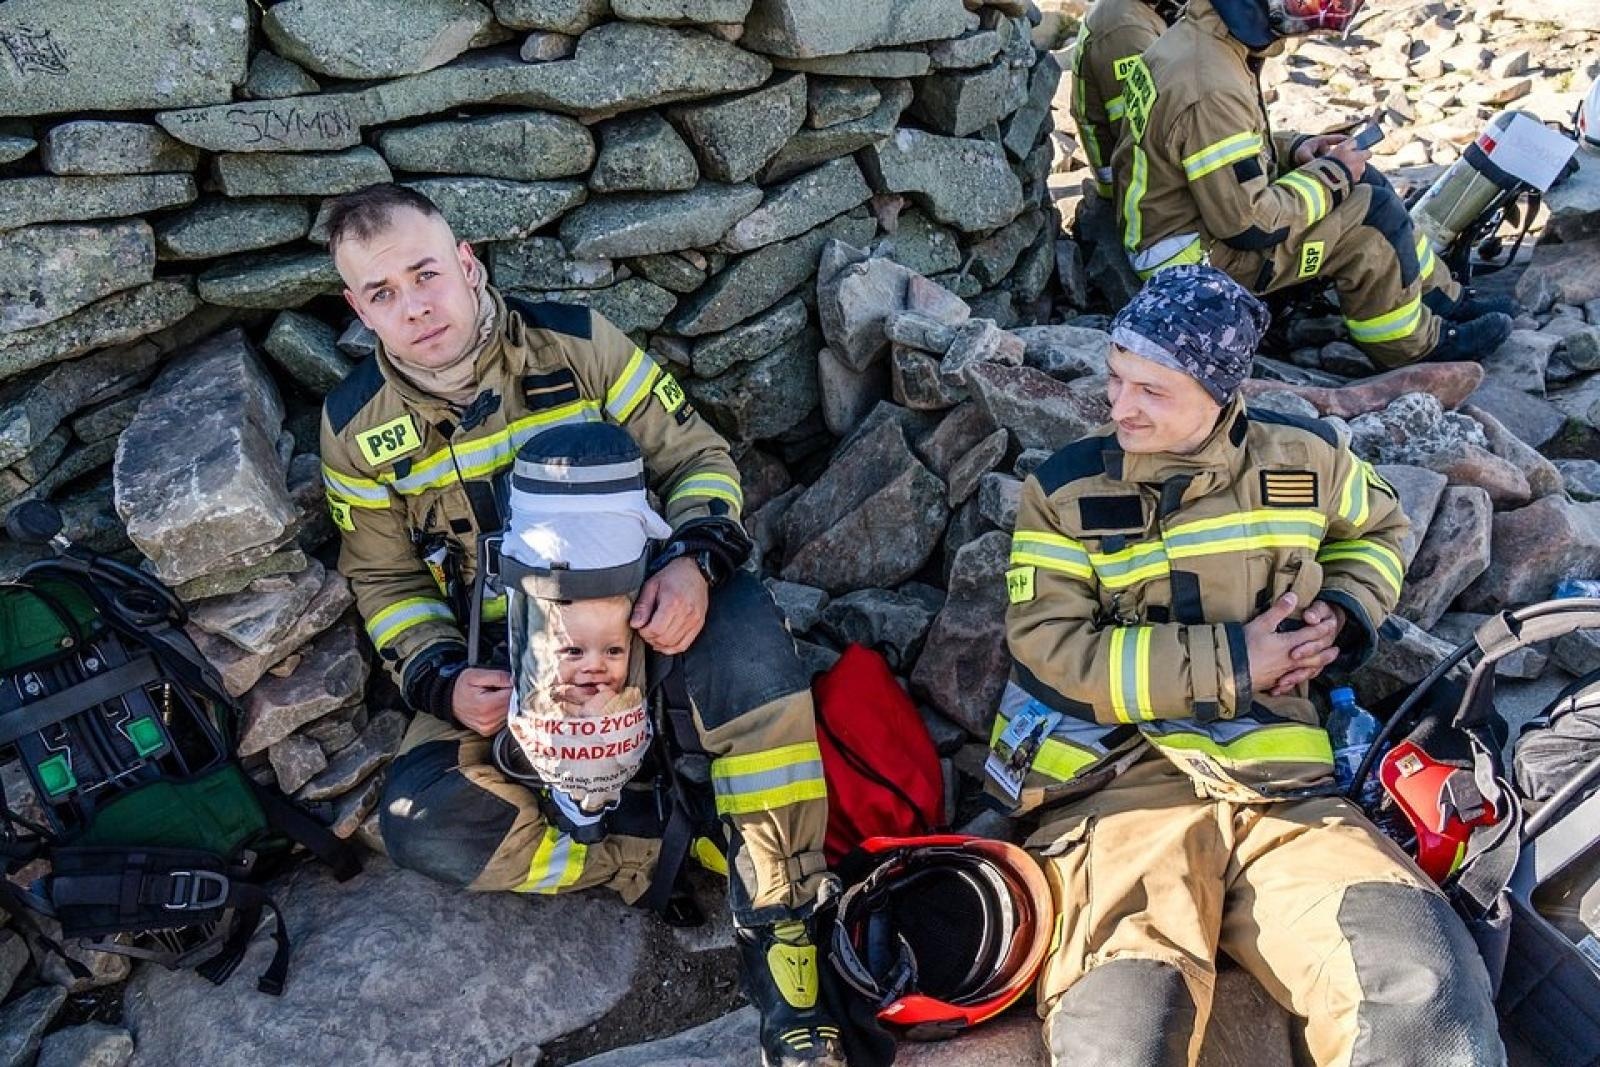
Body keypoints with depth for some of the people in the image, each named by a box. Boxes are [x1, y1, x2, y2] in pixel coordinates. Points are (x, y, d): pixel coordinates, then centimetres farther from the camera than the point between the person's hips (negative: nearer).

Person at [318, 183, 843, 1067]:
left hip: (641, 618, -1)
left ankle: (780, 942, -25)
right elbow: (385, 581, 9)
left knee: (748, 637, -36)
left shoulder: (577, 343, -6)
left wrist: (694, 560, -23)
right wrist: (443, 681, -11)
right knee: (420, 824, -25)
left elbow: (696, 456, -2)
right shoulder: (357, 427, -1)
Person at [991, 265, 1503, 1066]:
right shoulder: (1064, 491, 3)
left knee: (1430, 998, -21)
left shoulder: (1304, 460, 9)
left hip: (1278, 786, 3)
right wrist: (1231, 663, -9)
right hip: (1118, 788, -2)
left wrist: (1342, 614, 8)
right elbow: (1049, 649, -6)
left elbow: (1377, 529, 30)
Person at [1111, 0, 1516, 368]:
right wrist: (1330, 174, -13)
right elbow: (1247, 226, -27)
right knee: (1373, 217, -10)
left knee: (1363, 181, 12)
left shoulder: (1193, 36, 1)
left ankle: (1444, 299, 25)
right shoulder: (1212, 91, -30)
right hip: (1197, 257, -10)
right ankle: (1414, 345, 11)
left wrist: (1294, 148, 4)